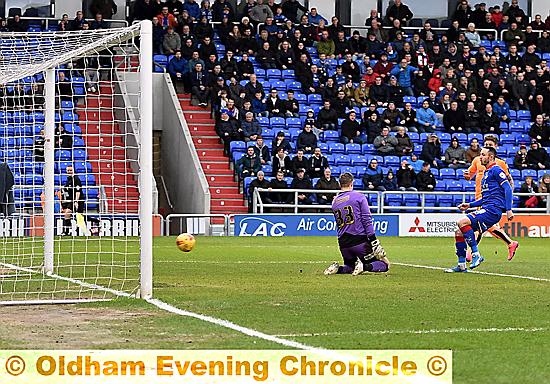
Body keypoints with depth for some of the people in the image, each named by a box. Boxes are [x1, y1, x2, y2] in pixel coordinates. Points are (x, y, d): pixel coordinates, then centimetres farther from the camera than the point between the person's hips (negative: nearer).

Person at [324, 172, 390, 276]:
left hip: (343, 244, 5)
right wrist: (374, 242, -11)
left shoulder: (334, 202, 12)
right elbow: (367, 220, -10)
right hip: (360, 241, -5)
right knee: (384, 265, 4)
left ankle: (337, 268, -3)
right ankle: (365, 267, -24)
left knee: (349, 266, 28)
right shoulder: (359, 197, -4)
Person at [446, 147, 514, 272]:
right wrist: (470, 205, 21)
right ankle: (461, 265, 9)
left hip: (492, 210, -10)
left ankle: (476, 255, -20)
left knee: (462, 222, -25)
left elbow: (508, 189, -13)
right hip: (486, 209, 10)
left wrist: (509, 210, -21)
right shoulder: (486, 173, 24)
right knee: (459, 232, 5)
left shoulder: (496, 170, -5)